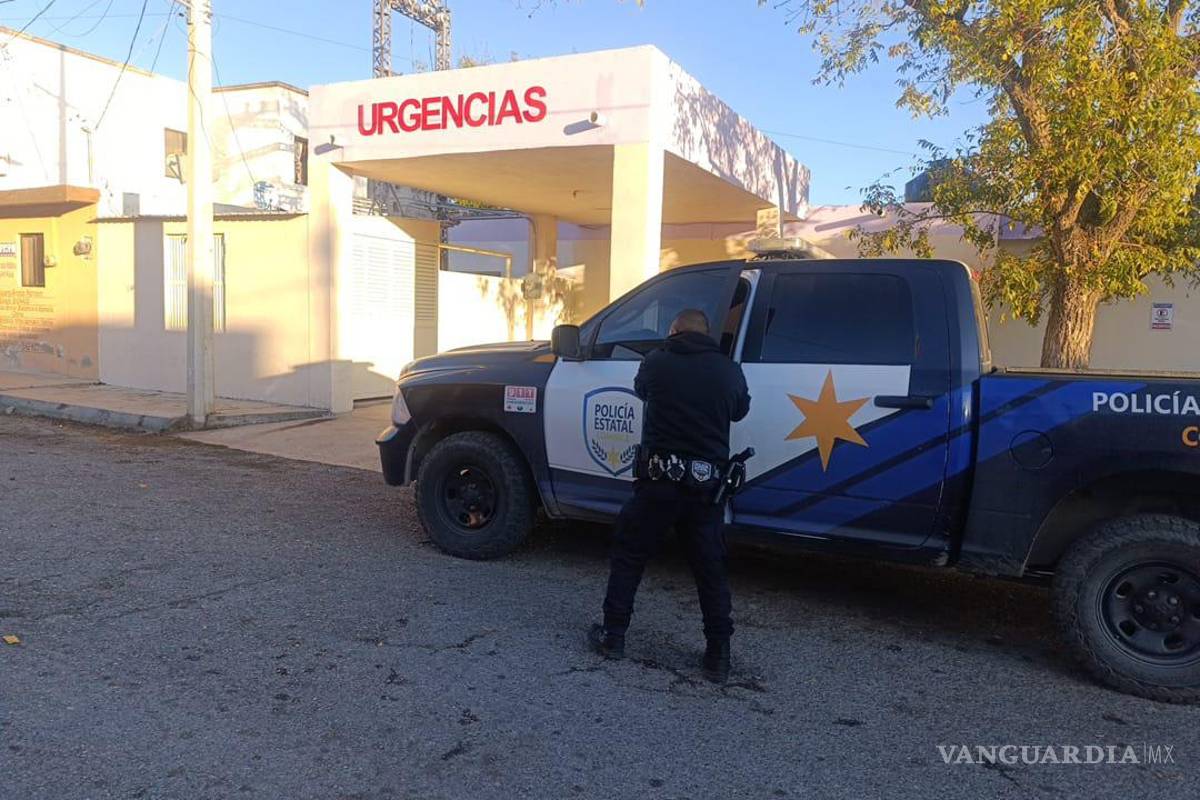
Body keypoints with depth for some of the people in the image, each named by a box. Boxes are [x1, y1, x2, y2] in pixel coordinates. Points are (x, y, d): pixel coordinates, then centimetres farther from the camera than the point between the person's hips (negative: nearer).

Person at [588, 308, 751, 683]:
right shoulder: (729, 370, 2)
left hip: (660, 479, -2)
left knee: (628, 555, 15)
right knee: (711, 570, 11)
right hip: (707, 484, 2)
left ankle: (612, 636, 21)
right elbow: (740, 410, 19)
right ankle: (718, 656, 14)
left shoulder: (657, 361, -3)